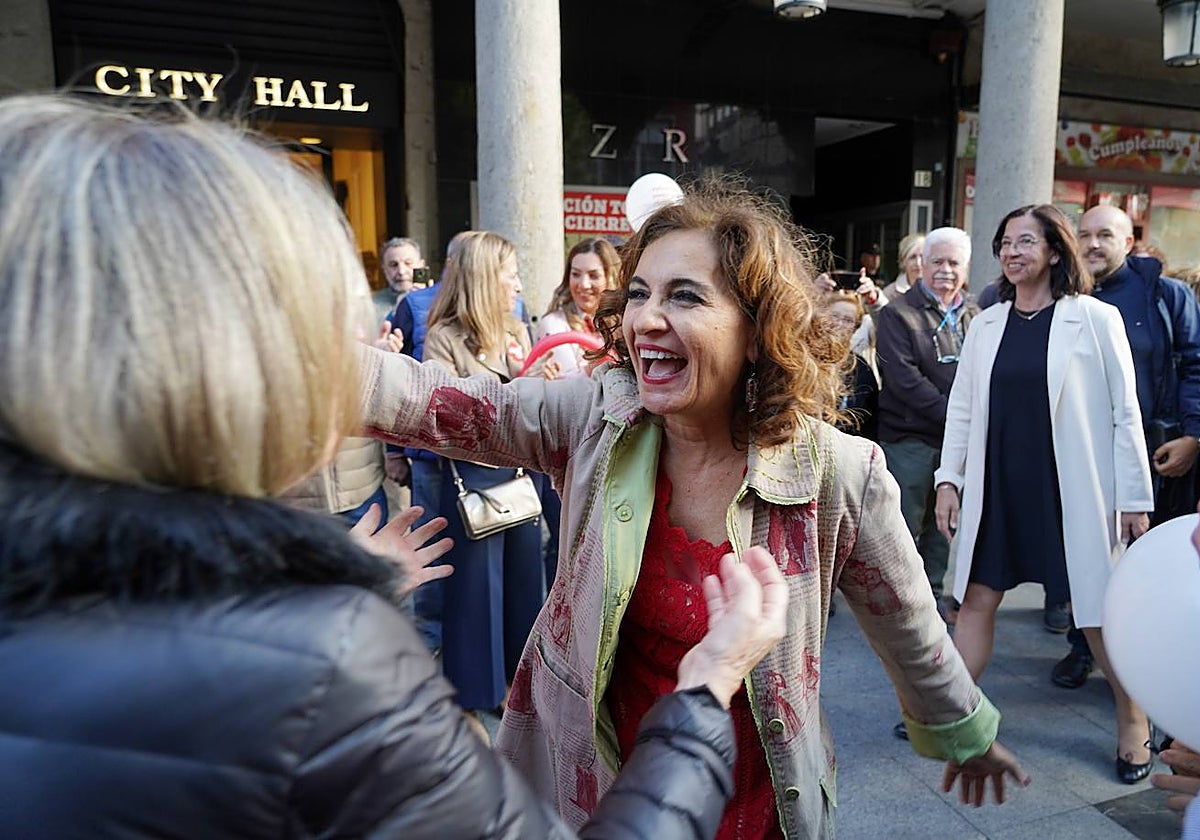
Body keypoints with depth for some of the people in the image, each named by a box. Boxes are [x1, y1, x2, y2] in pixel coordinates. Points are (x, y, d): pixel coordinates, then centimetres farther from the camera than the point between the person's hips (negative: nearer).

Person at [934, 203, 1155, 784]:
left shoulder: (1095, 319, -4)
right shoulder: (987, 324, 7)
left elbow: (1125, 414, -4)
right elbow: (962, 407, 10)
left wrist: (1135, 499, -5)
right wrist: (949, 479, 4)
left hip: (1071, 490, -3)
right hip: (997, 486, 4)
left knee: (1096, 608, 8)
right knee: (976, 600, 8)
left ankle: (1133, 721, 31)